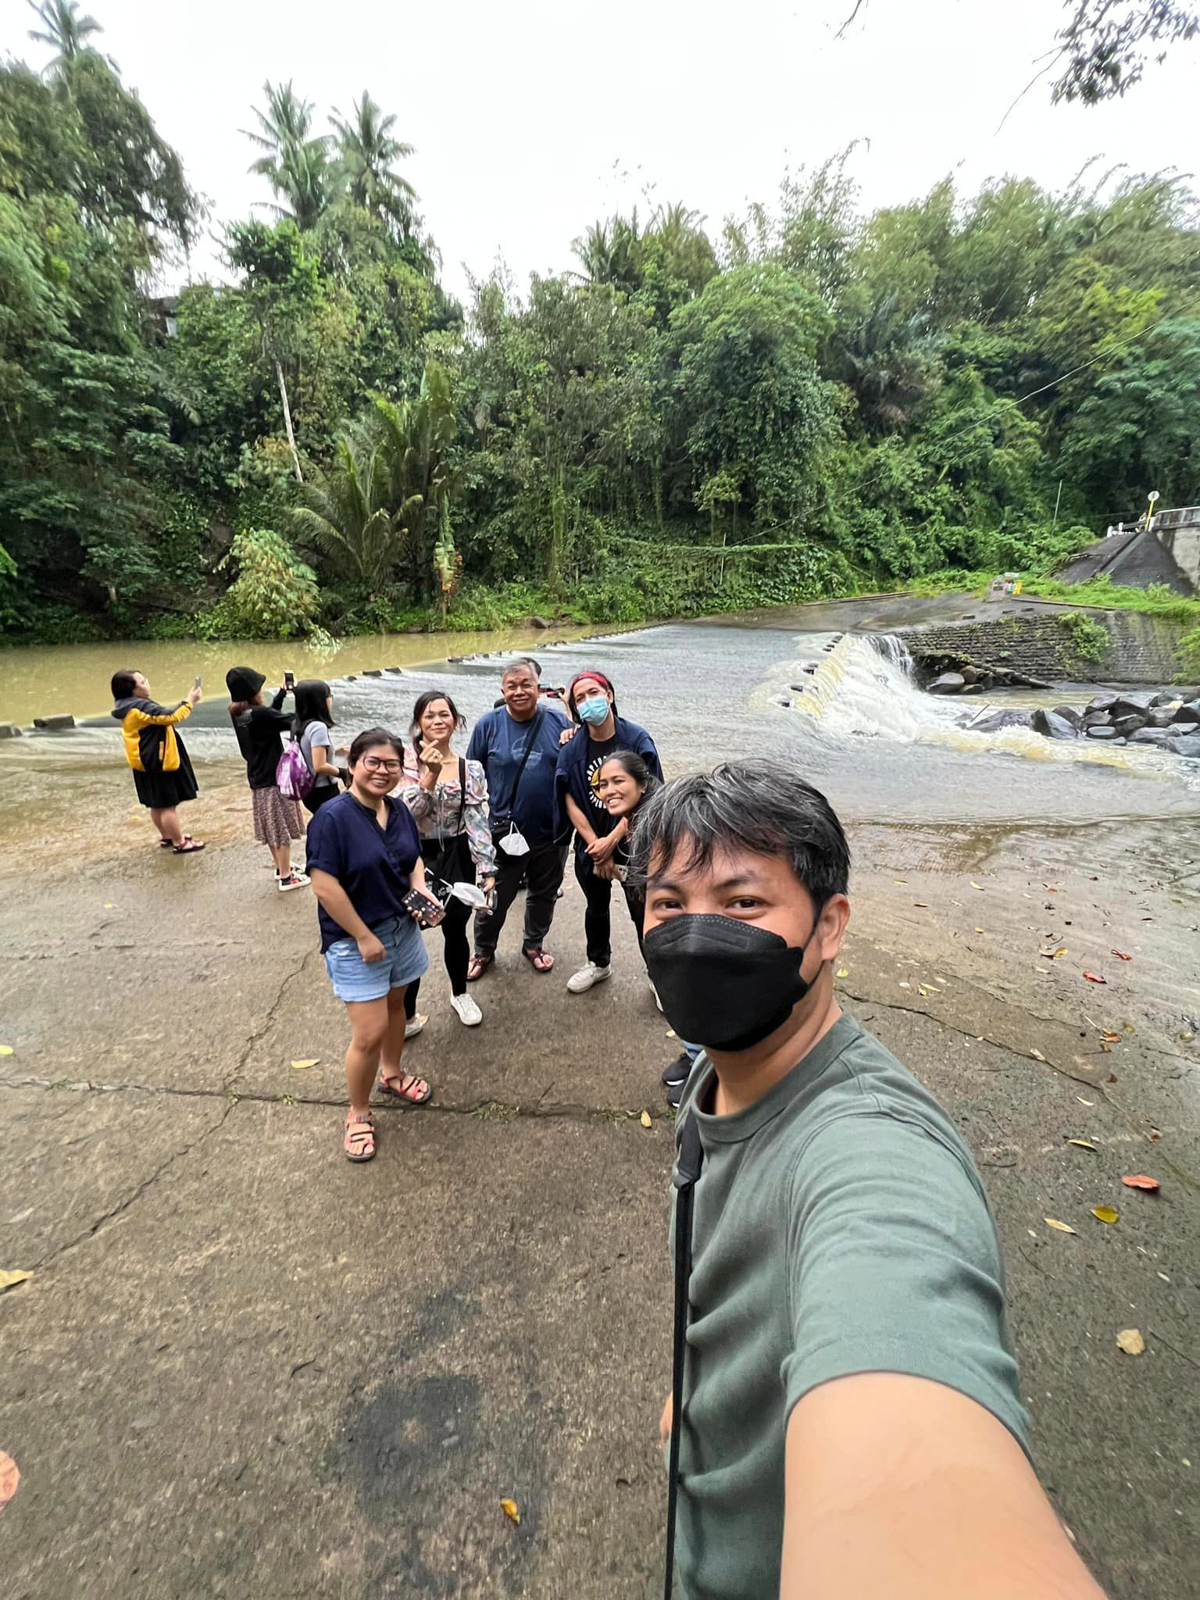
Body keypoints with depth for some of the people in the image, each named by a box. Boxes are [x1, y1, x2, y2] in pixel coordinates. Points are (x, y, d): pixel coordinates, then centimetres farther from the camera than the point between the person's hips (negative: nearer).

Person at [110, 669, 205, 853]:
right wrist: (189, 701, -15)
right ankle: (179, 843, 5)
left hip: (149, 762, 11)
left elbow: (161, 718, 16)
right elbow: (171, 717, -24)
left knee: (157, 804, 20)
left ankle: (167, 837, 34)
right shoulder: (140, 707, -24)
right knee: (168, 805, -2)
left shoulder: (132, 706, 9)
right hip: (158, 763, -11)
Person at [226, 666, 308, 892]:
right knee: (282, 828, 3)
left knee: (271, 826, 20)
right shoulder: (259, 714, -24)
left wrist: (281, 694, 15)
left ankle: (281, 867, 35)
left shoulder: (237, 714, 2)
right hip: (275, 778, -8)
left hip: (257, 778, 8)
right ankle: (286, 878, 12)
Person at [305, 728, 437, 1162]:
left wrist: (421, 891, -5)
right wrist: (364, 937, -19)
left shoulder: (398, 810, 1)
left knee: (395, 1003, 23)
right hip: (355, 940, -7)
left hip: (402, 929, 7)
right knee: (370, 1033, -4)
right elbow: (324, 886, -23)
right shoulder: (333, 816, -20)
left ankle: (392, 1075, 48)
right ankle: (358, 1115, 21)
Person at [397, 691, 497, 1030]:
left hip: (457, 858, 2)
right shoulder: (405, 760, -6)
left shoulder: (471, 769, -2)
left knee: (455, 930, 15)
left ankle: (460, 994, 41)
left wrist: (487, 871, -10)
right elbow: (405, 813, -15)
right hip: (414, 858, -1)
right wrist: (429, 776, -26)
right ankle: (407, 1016, 16)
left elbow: (478, 822, -5)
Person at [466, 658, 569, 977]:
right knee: (494, 899, 11)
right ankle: (483, 951, 35)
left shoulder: (558, 721, -4)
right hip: (505, 834, -1)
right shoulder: (488, 724, -6)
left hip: (550, 832, 2)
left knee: (544, 894, 19)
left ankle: (534, 944, 43)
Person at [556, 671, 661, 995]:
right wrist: (596, 846, -13)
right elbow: (570, 801, -6)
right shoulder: (572, 749, -6)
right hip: (591, 846, 3)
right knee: (596, 908, 22)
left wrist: (612, 840, -18)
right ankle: (599, 963, 46)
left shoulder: (637, 739, -13)